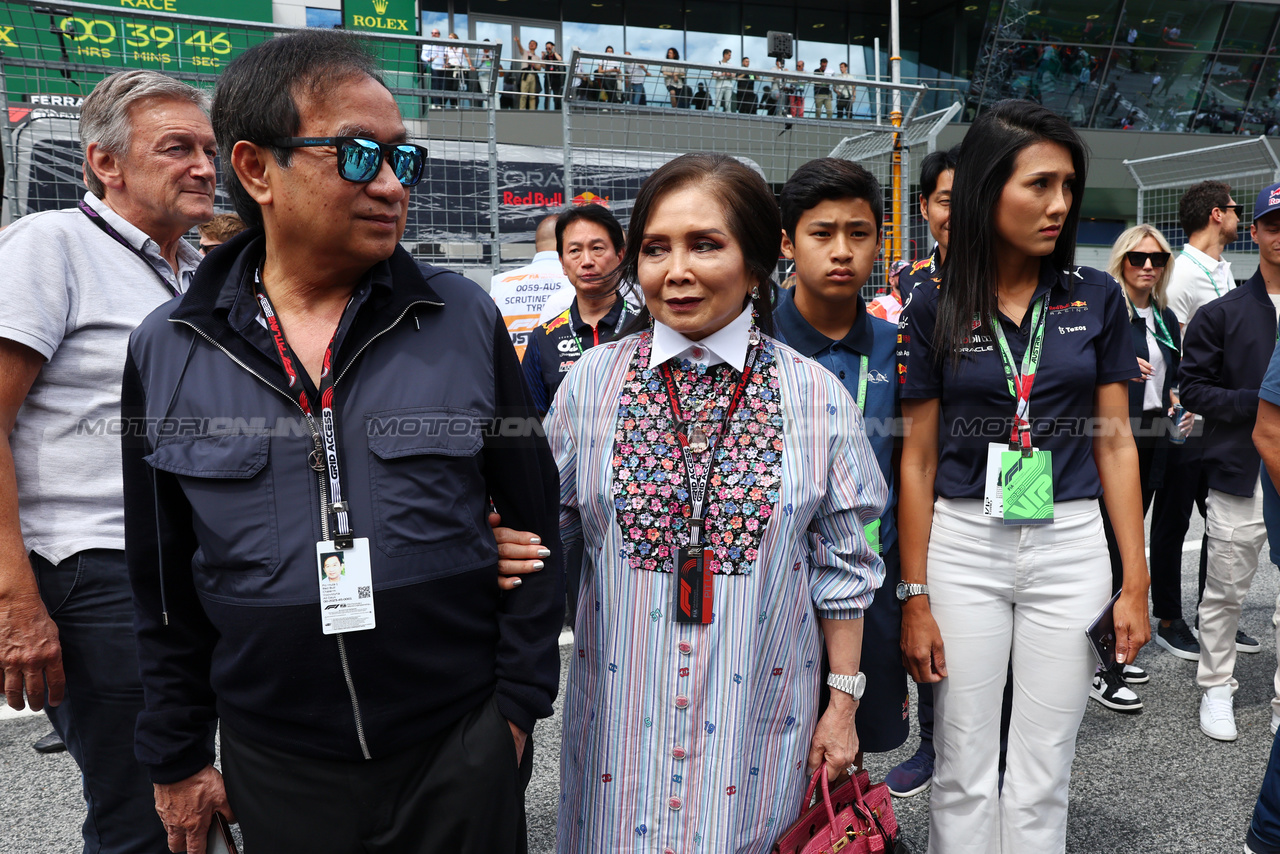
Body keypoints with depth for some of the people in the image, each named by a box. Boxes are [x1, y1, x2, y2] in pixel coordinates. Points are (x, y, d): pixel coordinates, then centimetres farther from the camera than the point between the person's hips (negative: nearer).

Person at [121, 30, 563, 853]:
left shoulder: (467, 319, -5)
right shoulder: (166, 352, -1)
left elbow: (532, 521, -1)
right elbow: (163, 582, 6)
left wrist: (518, 699, -2)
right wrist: (177, 756, 9)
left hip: (462, 750, -1)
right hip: (275, 768, 2)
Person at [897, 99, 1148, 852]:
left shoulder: (1097, 298, 2)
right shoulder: (934, 307, -2)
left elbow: (1116, 443, 5)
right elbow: (918, 459, -1)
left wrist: (1136, 581, 1)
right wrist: (915, 597, -3)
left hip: (1070, 545, 1)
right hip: (963, 545, -1)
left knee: (1041, 781, 11)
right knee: (965, 775, 10)